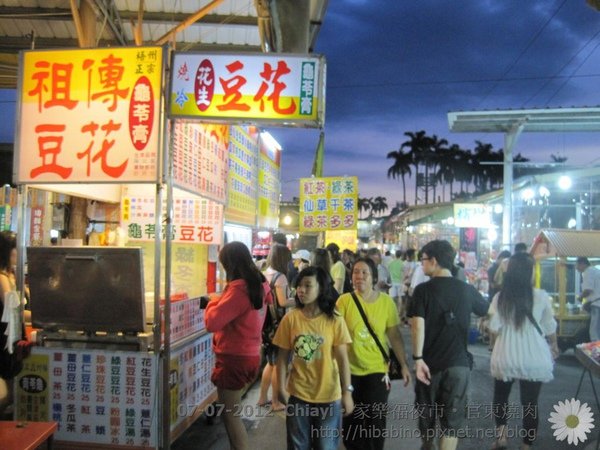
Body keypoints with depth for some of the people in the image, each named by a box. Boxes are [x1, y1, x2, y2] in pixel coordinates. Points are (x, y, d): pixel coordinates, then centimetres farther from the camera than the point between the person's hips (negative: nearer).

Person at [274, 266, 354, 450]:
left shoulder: (335, 320, -10)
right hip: (298, 393, 1)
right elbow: (283, 356, -1)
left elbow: (342, 358, -8)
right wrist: (281, 386, -3)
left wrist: (347, 391, -10)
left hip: (328, 395, -1)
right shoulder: (290, 318, -7)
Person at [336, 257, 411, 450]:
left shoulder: (386, 301, -6)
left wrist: (404, 365, 0)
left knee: (375, 421, 4)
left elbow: (395, 335, 0)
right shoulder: (344, 300, -10)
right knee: (350, 421, 13)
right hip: (349, 369, 0)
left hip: (377, 370, 0)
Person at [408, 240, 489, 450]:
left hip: (430, 362, -1)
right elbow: (489, 312, 14)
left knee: (426, 415, 20)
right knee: (452, 420, 6)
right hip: (458, 363, 1)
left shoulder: (423, 290, -9)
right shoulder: (467, 290, -1)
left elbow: (418, 325, -18)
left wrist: (418, 359, -17)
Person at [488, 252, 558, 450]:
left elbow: (494, 329, -5)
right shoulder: (541, 296, -9)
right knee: (530, 403, 13)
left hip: (506, 357, 1)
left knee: (500, 396, 24)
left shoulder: (500, 297, -8)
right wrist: (554, 345, 21)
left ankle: (501, 434, 15)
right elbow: (549, 328, 1)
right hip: (534, 359, -1)